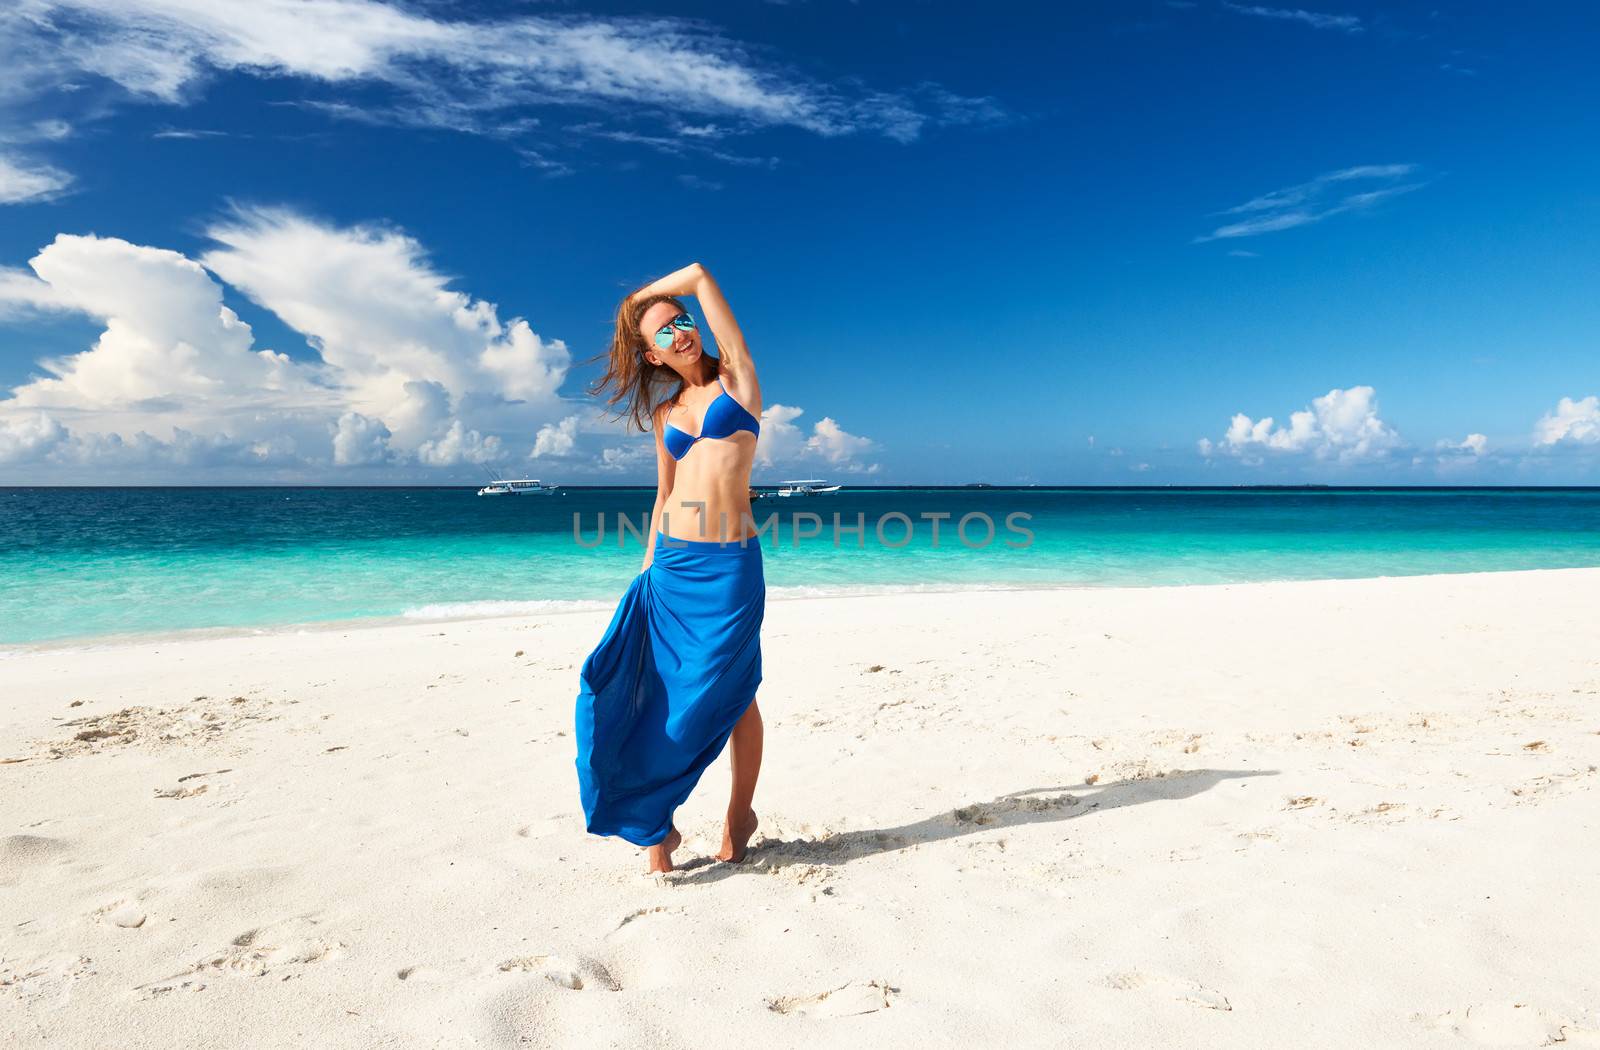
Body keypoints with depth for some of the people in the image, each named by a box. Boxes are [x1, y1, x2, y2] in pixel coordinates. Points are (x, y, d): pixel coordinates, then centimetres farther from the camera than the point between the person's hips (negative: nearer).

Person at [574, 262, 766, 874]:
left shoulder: (737, 376, 4)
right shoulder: (664, 413, 15)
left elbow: (700, 276, 4)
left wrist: (641, 297, 18)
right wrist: (647, 568, 14)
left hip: (730, 564, -4)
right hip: (671, 564, 4)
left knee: (729, 692, 5)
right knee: (663, 690, 2)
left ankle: (740, 814, 22)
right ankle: (657, 828, 13)